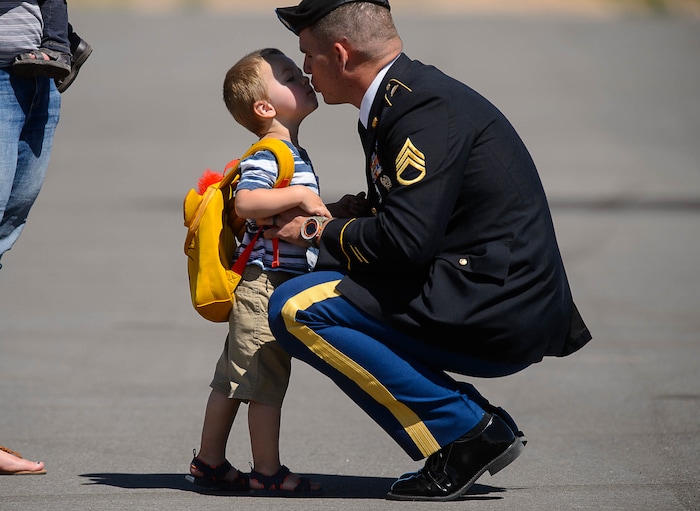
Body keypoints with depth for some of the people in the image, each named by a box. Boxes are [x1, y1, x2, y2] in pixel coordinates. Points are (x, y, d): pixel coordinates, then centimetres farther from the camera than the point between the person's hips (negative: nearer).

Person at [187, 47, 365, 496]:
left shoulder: (294, 156, 19)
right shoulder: (267, 156, -14)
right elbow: (246, 202, -28)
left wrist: (337, 209, 15)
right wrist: (301, 195, -28)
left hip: (262, 286, 10)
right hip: (266, 280, -10)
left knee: (233, 380, 16)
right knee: (266, 380, -5)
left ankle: (209, 463, 23)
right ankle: (268, 473, 0)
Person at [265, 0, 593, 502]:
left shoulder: (429, 107, -16)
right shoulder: (409, 95, 15)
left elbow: (404, 241, -23)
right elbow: (404, 221, 23)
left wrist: (317, 230, -8)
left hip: (496, 319, -10)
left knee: (298, 309, -14)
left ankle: (466, 430, -10)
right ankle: (486, 425, 13)